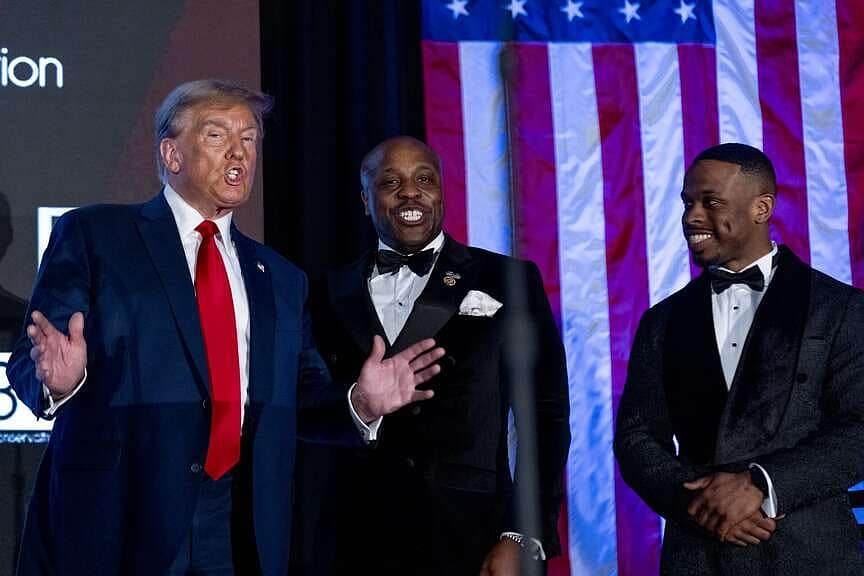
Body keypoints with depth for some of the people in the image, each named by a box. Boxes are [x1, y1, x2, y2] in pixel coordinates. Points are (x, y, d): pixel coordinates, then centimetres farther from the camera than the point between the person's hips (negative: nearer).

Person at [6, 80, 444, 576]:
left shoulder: (282, 279, 17)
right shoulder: (93, 236, 3)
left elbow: (300, 399, 15)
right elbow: (30, 362, -2)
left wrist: (360, 403, -4)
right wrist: (60, 379, -24)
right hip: (115, 518, -4)